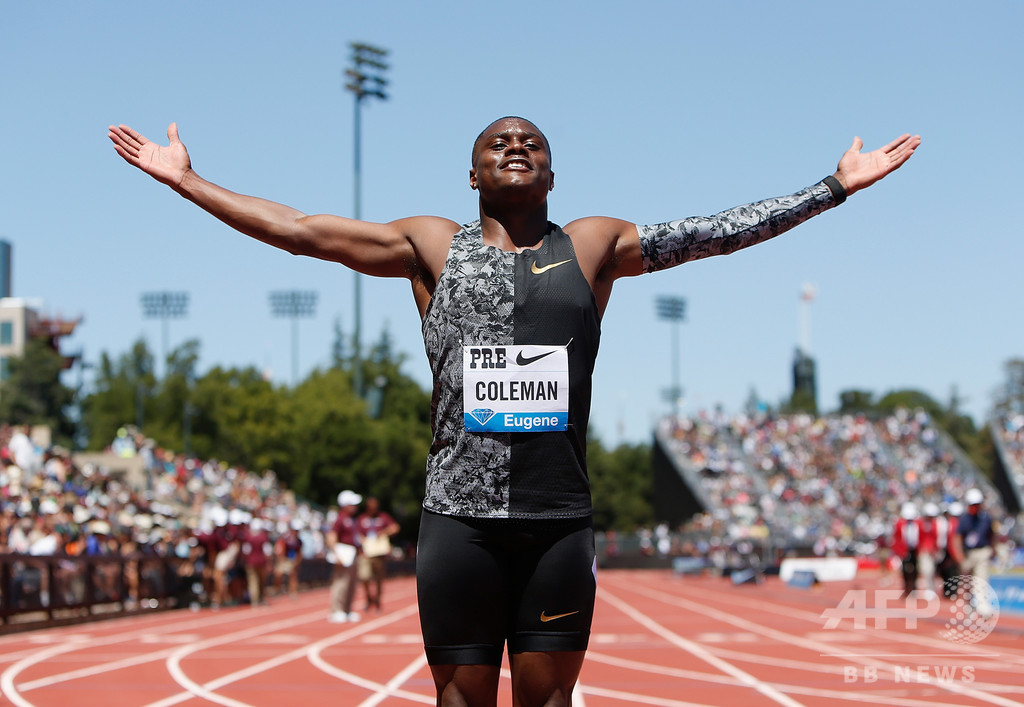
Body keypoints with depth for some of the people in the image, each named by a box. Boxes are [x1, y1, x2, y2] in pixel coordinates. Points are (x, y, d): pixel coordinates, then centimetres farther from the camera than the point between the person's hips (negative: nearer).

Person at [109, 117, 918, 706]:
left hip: (560, 520, 1)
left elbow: (719, 231, 9)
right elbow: (298, 229, 10)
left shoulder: (594, 246, 10)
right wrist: (186, 181, 9)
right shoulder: (433, 247, 9)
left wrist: (837, 186, 8)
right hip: (459, 516, -1)